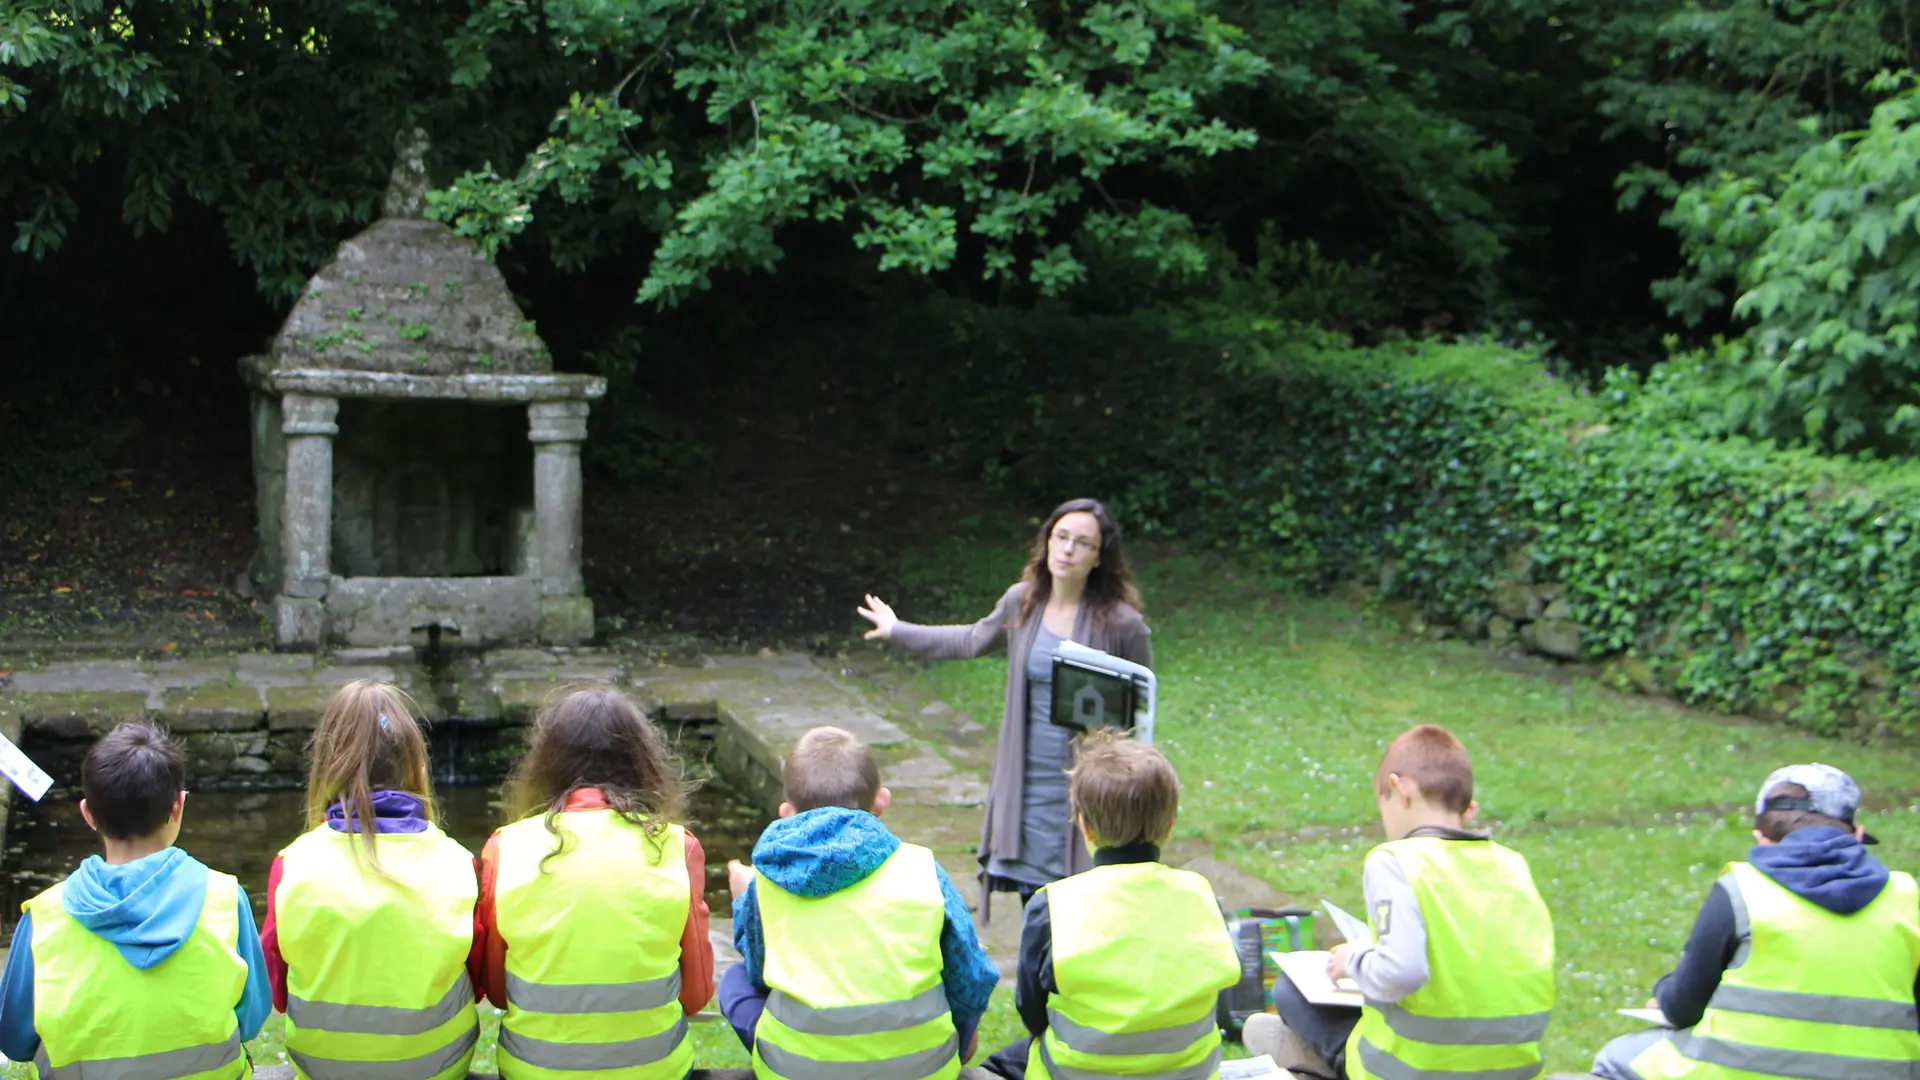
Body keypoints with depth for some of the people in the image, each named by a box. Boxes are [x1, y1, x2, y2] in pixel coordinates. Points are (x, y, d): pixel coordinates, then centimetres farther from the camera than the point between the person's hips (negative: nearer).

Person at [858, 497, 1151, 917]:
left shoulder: (1121, 623, -11)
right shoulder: (1022, 601, 3)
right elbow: (972, 640, 22)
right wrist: (898, 631, 32)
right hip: (1028, 784, 5)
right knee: (1033, 896, 9)